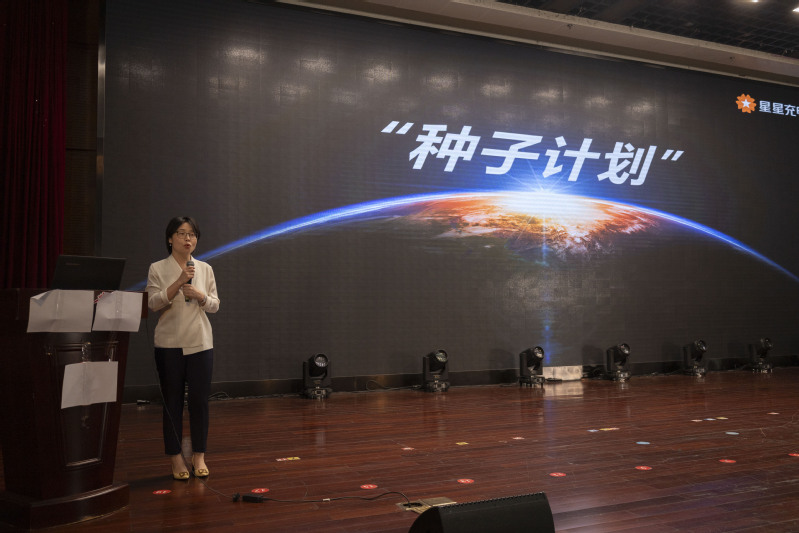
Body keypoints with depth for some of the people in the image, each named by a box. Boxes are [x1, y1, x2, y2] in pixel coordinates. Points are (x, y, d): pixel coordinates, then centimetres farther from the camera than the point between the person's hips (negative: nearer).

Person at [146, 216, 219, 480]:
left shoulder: (205, 269, 8)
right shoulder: (158, 269, 1)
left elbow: (214, 305, 8)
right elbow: (154, 303, -10)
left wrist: (200, 295, -13)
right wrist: (179, 282, -20)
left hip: (200, 343, 2)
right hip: (169, 344, -2)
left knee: (199, 400, 3)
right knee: (172, 401, 3)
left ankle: (199, 456, 15)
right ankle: (176, 458, 13)